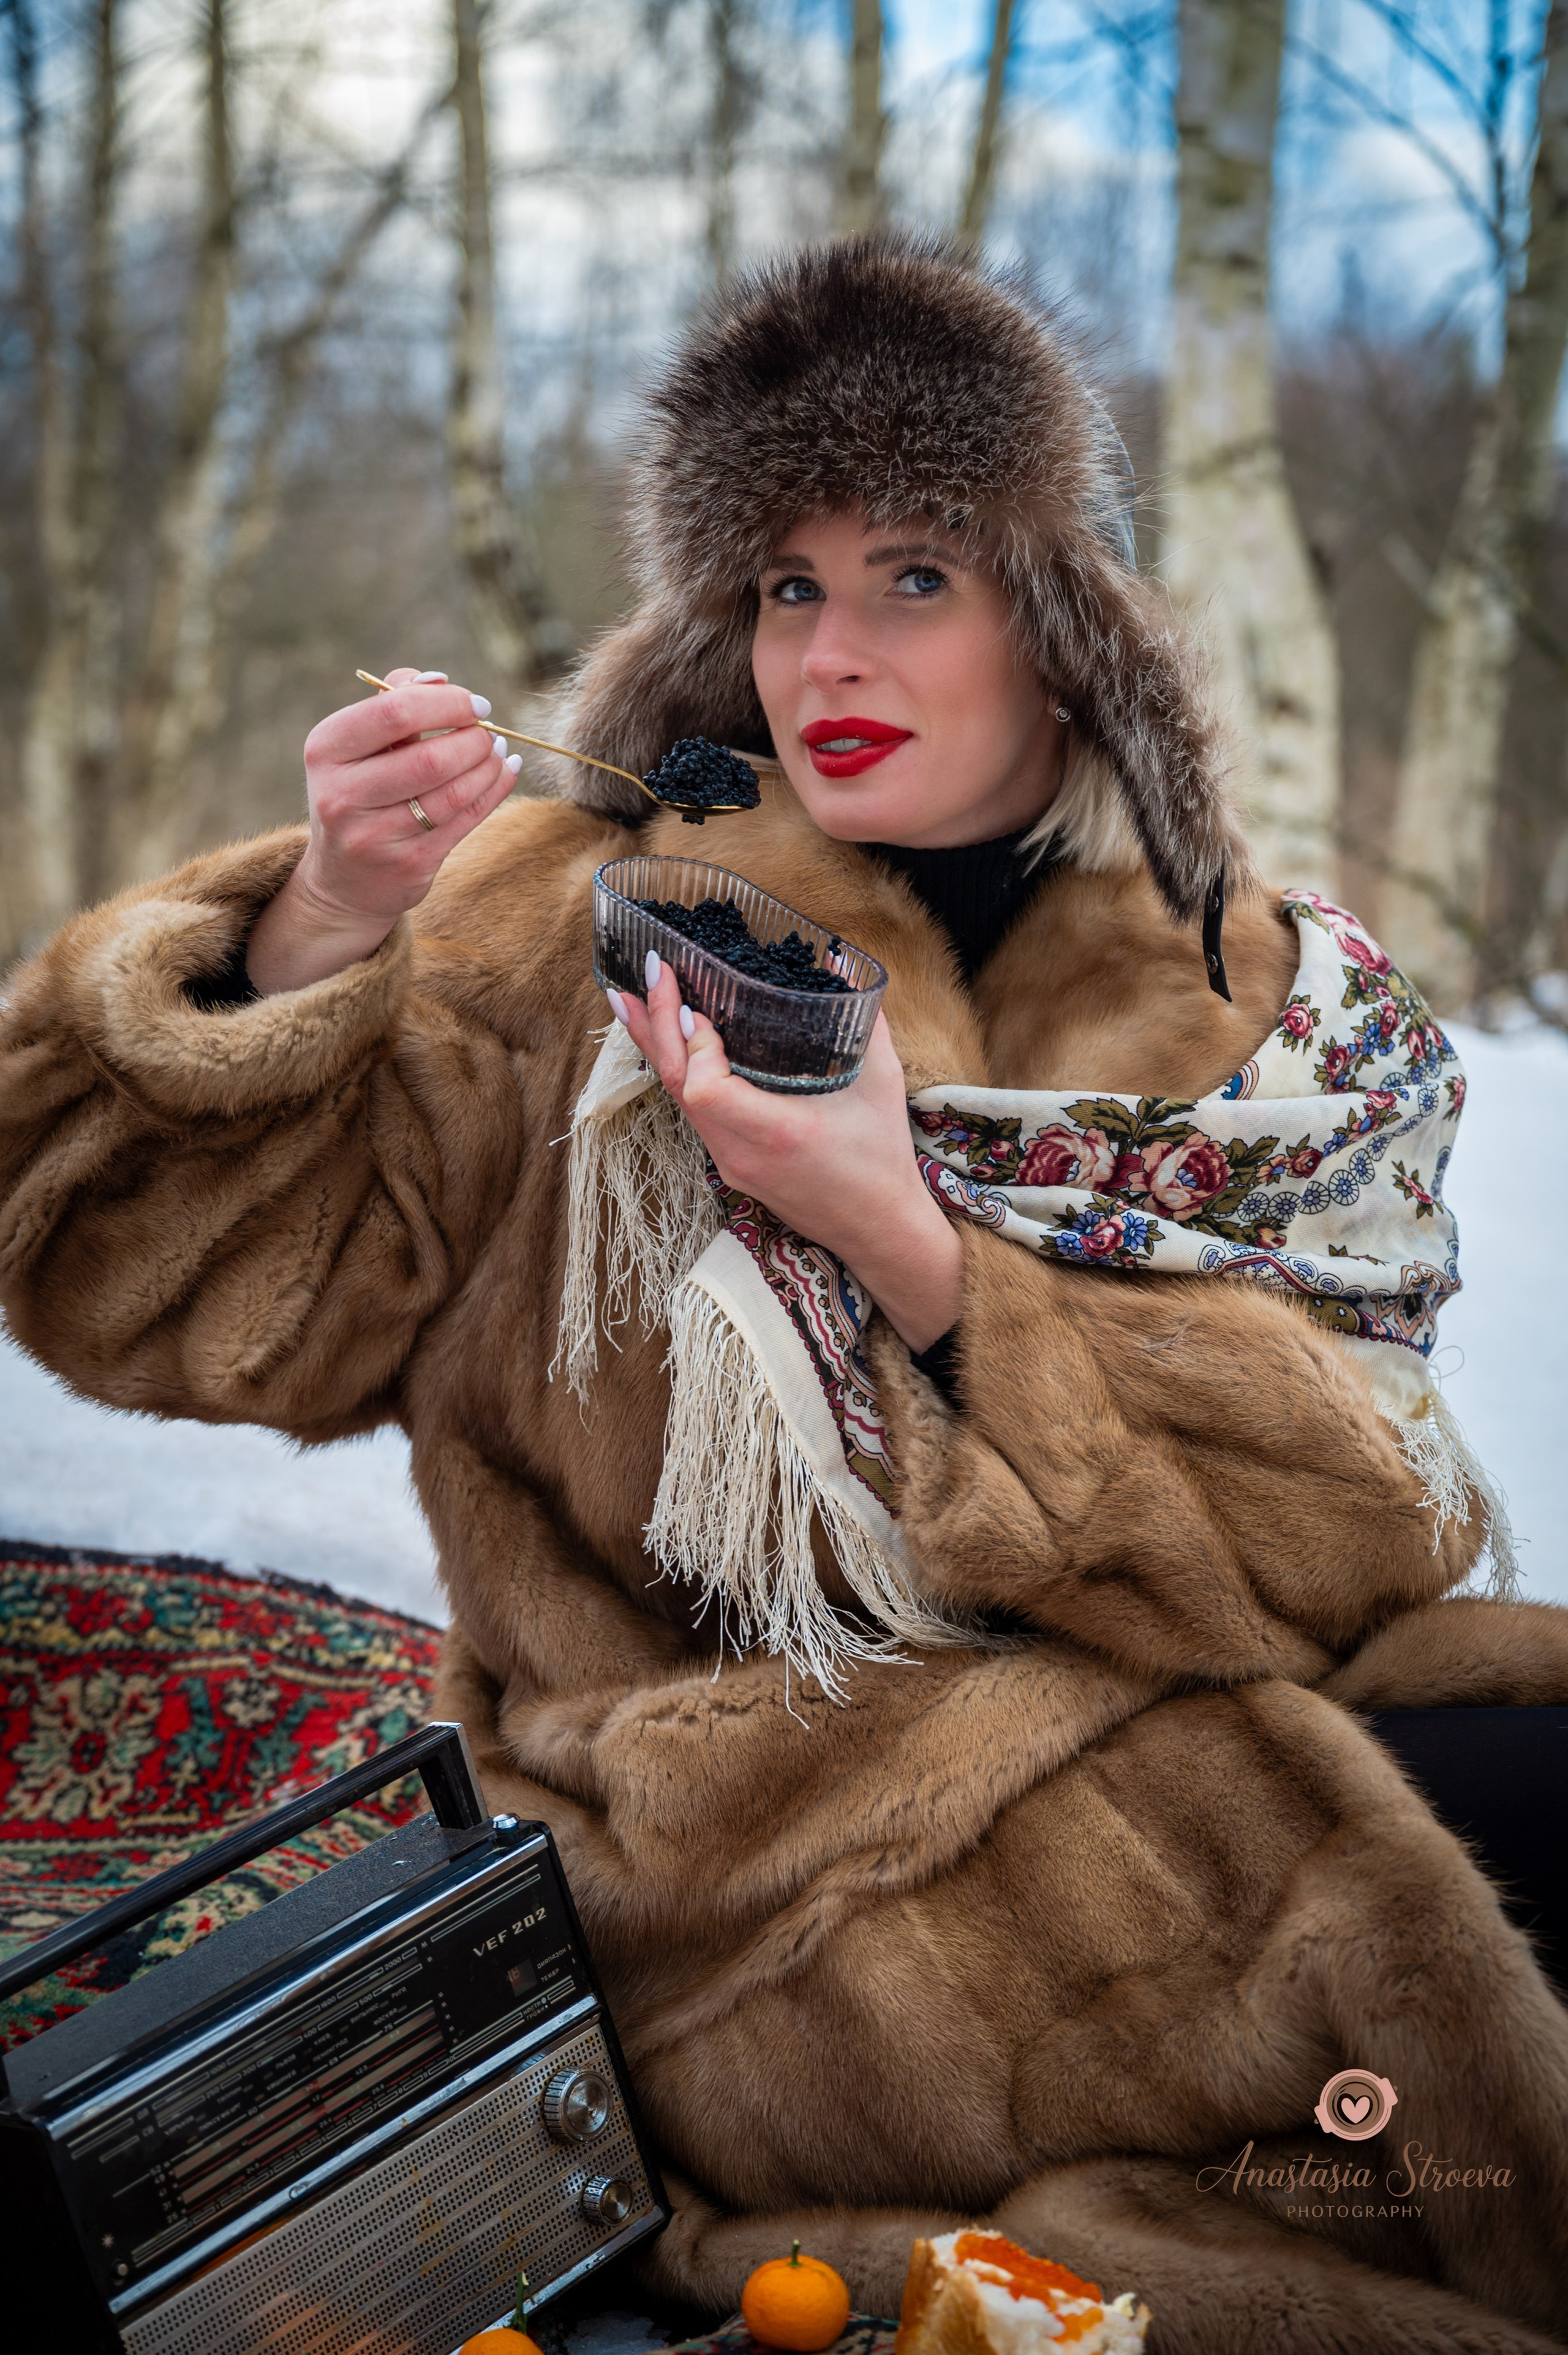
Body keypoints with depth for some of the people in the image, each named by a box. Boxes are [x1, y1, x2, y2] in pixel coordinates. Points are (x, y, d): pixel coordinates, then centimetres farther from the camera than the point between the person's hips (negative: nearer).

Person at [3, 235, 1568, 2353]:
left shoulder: (1286, 1012, 7)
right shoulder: (590, 927, 2)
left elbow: (1351, 1542, -6)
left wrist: (913, 1251, -17)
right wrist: (320, 934, -20)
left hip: (1169, 1757, 4)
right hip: (756, 1850, -4)